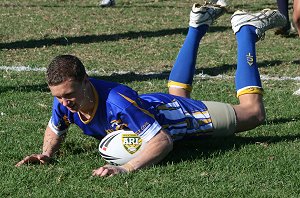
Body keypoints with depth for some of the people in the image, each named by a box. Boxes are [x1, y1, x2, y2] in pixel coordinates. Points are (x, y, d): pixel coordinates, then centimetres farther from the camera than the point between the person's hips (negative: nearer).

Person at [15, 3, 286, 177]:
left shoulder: (118, 103, -48)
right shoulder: (63, 100, -30)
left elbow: (163, 142, -50)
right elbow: (55, 130, -7)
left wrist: (125, 168, -65)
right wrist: (47, 153, -29)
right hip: (151, 104, 6)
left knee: (253, 113, 13)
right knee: (178, 94, 42)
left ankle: (247, 29, 27)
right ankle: (198, 25, 51)